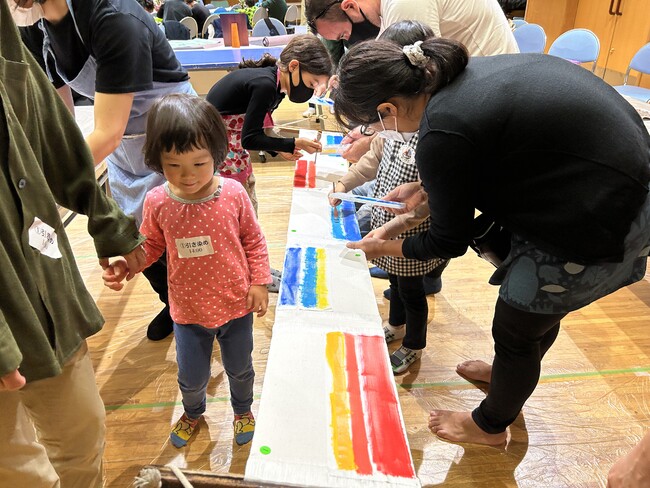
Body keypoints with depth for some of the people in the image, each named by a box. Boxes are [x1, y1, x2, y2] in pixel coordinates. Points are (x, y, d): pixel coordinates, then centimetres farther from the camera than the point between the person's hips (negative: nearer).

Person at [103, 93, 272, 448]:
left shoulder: (233, 194, -17)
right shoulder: (158, 202, -14)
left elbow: (253, 240, -5)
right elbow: (151, 245, 2)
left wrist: (259, 282, -10)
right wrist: (123, 265, -15)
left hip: (236, 306, 0)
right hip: (189, 311, 1)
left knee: (240, 369, 22)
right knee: (191, 377, 18)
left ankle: (242, 410, 55)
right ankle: (193, 412, 55)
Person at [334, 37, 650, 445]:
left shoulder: (442, 136, -27)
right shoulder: (462, 73, -2)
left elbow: (449, 243, -10)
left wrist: (381, 247, 5)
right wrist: (427, 188, 8)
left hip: (596, 223, -9)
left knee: (514, 332, 12)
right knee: (540, 304, 29)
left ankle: (490, 425, 40)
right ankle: (510, 372, 57)